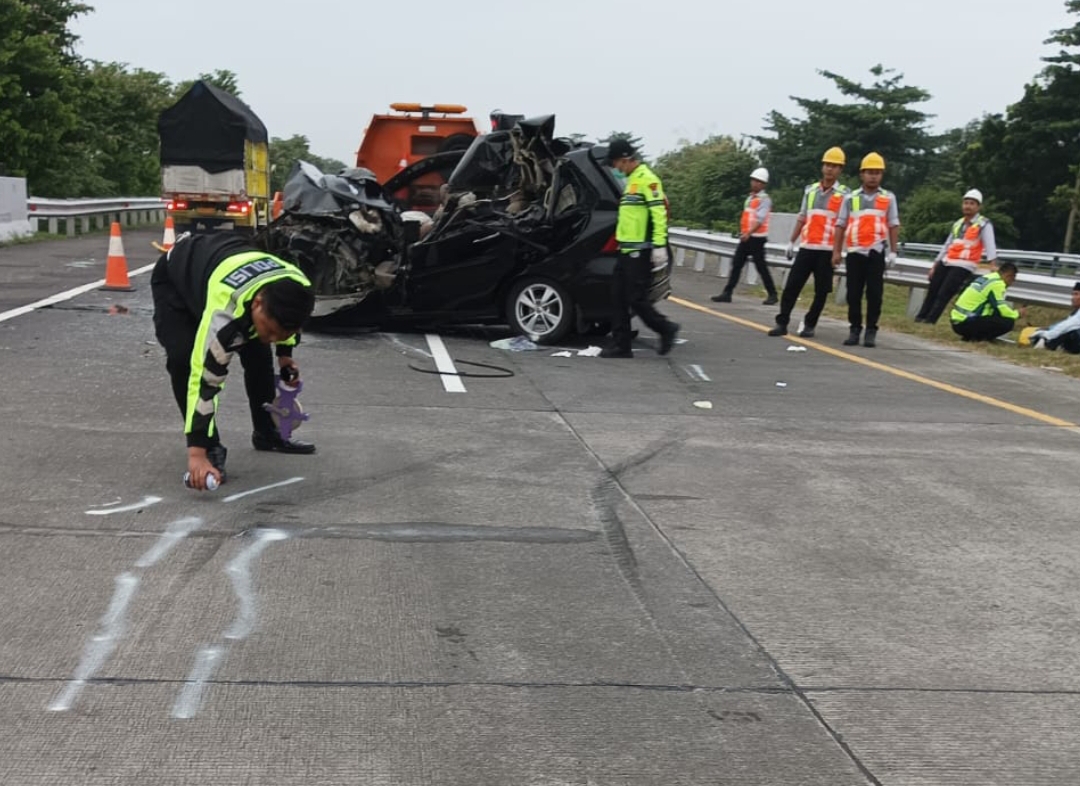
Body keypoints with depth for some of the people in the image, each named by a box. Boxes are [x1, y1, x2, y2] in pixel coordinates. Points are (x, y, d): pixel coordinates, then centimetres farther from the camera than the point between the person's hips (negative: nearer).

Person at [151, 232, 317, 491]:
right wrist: (197, 452, -47)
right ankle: (210, 448, -12)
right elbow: (204, 378, -46)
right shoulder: (227, 307, -47)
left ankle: (267, 433, 26)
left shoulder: (297, 289, -29)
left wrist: (285, 352, 11)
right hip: (174, 278, -6)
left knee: (257, 351, 5)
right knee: (184, 358, -26)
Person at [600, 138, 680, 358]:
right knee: (618, 297, 7)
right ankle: (621, 344, 11)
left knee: (636, 299, -7)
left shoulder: (647, 179, -11)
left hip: (641, 251, -10)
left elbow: (659, 213, -18)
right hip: (627, 250, 10)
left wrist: (659, 245, -23)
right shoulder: (631, 180, 19)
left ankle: (666, 329, 11)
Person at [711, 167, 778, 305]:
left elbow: (760, 219, -22)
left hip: (757, 238, -8)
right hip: (745, 237, 8)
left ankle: (772, 295, 7)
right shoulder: (750, 198, 16)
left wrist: (748, 233, -33)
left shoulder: (764, 199, -10)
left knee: (761, 267, -3)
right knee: (736, 265, 4)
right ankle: (727, 293, 4)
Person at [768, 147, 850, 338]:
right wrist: (792, 242, 14)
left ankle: (810, 325, 15)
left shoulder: (844, 194, -1)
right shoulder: (810, 190, 11)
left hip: (827, 250, -3)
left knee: (821, 291, 3)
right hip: (806, 247, 3)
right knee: (792, 286, -1)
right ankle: (782, 323, 4)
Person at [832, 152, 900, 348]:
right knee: (853, 294, 2)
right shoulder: (851, 198, 9)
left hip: (877, 252, -1)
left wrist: (893, 252, -1)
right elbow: (841, 226, 9)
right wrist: (836, 251, 4)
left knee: (874, 294, -1)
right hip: (855, 252, 1)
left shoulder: (888, 198, 7)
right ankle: (855, 329, 13)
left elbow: (894, 226, 5)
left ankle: (871, 331, 6)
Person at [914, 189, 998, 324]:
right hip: (946, 262, 7)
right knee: (932, 291, 5)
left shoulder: (983, 224, -4)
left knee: (944, 294, -12)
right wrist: (935, 266, 20)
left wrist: (993, 266, -30)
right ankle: (921, 317, 12)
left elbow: (990, 245, -15)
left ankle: (930, 321, -10)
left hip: (963, 266, -7)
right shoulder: (958, 223, 17)